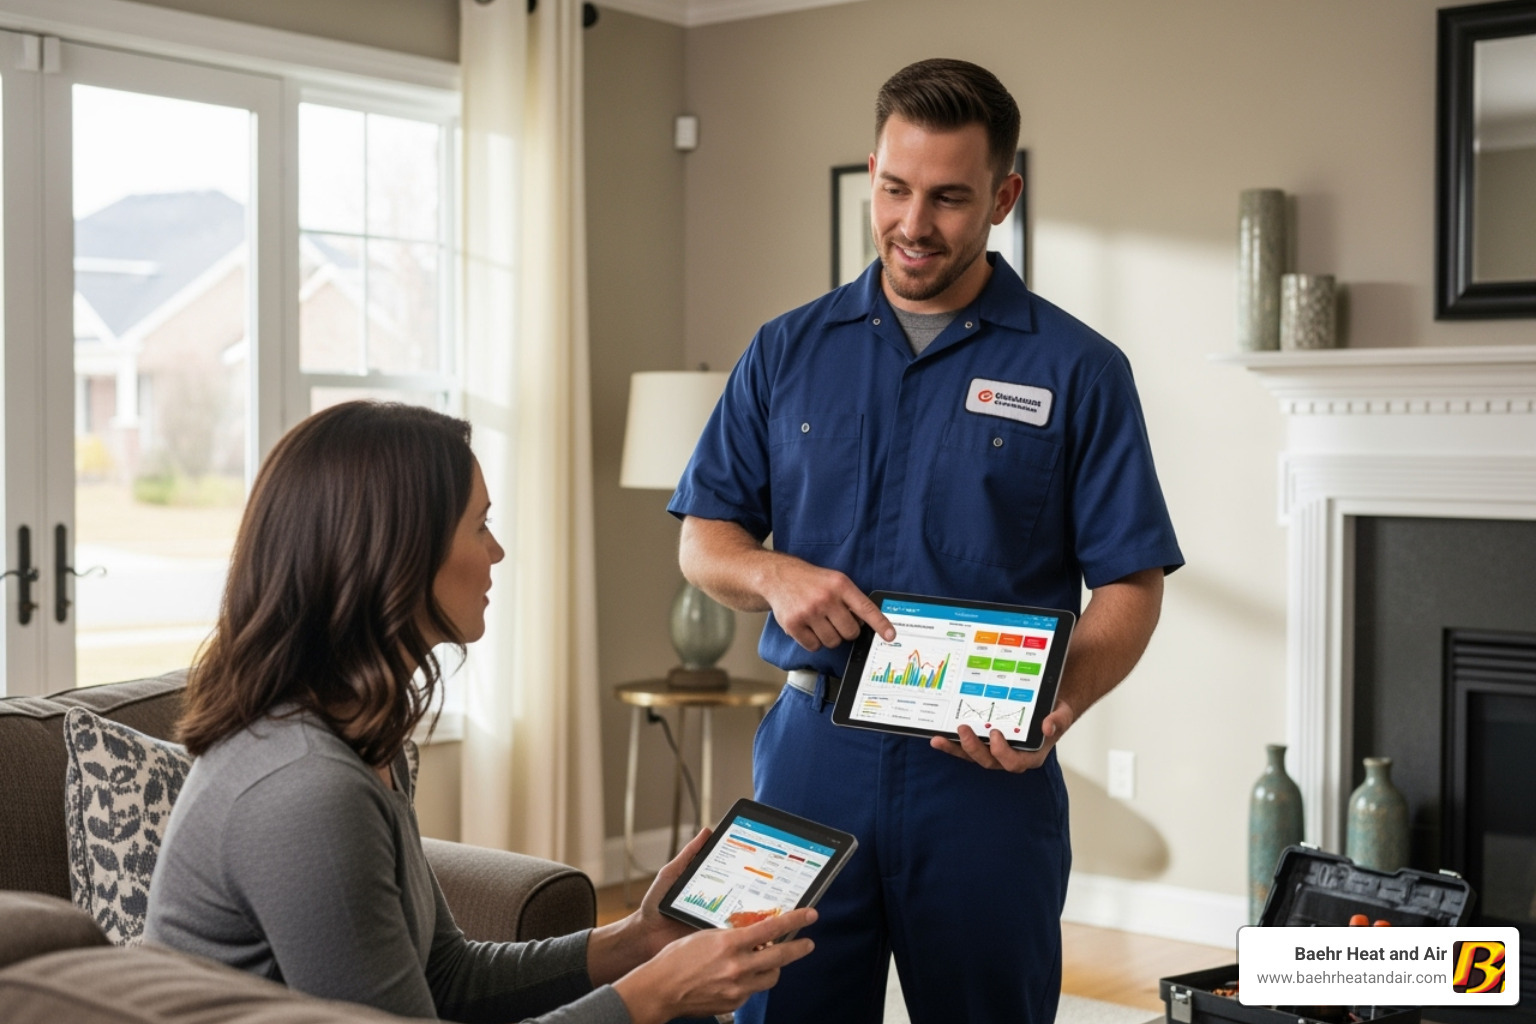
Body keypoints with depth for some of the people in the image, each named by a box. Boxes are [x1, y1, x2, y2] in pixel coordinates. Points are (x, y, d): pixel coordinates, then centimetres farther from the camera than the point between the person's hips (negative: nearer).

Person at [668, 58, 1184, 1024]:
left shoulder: (1078, 369, -1)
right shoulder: (787, 351, 8)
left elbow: (1131, 583, -3)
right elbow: (704, 536, 11)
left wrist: (1059, 707, -21)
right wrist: (775, 574, -12)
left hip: (987, 772, -2)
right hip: (811, 753, 2)